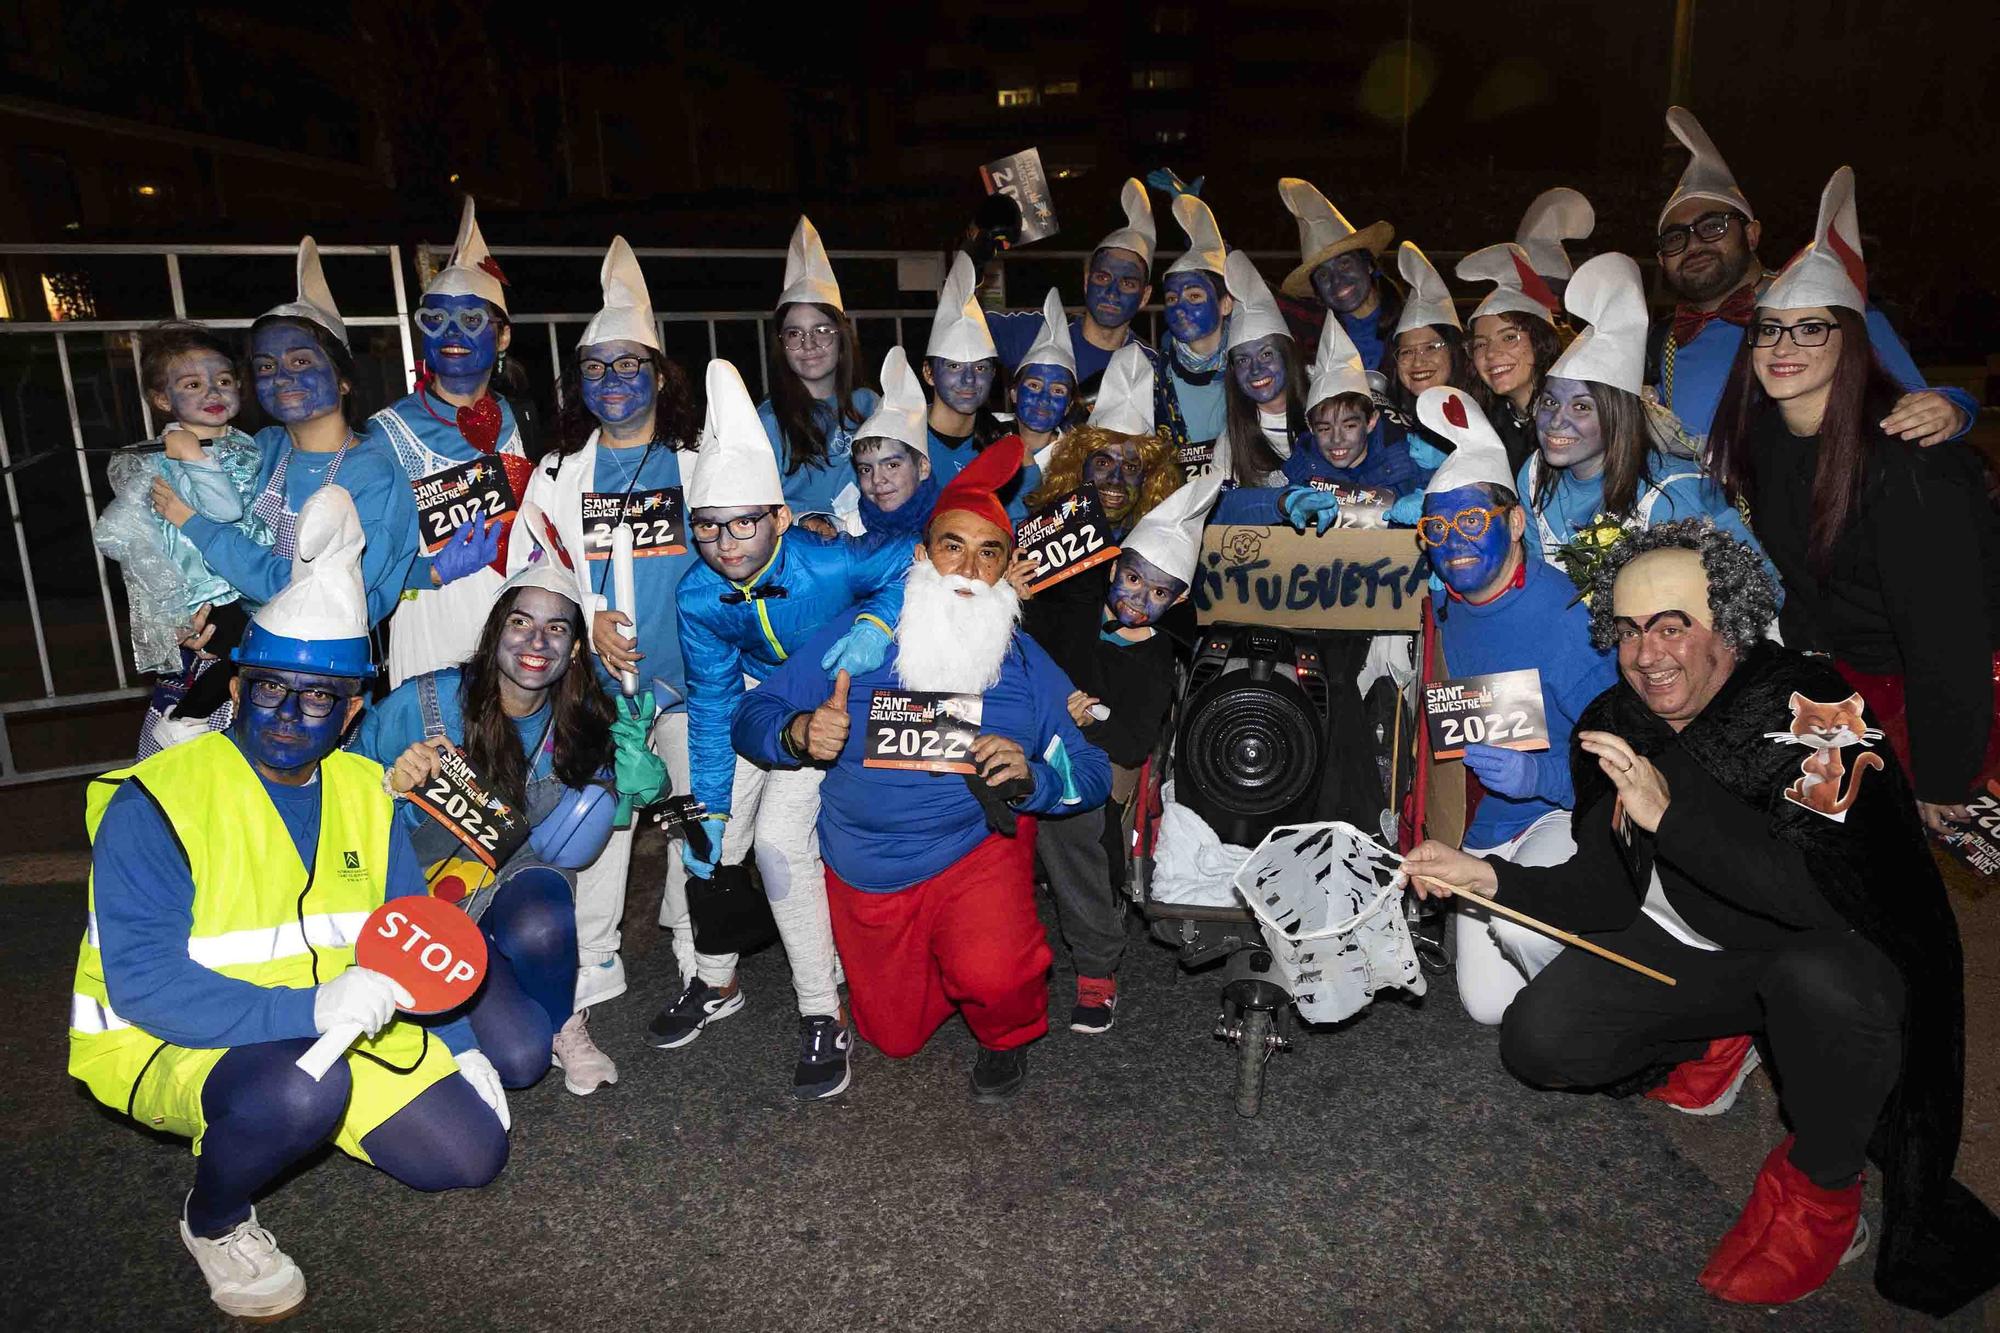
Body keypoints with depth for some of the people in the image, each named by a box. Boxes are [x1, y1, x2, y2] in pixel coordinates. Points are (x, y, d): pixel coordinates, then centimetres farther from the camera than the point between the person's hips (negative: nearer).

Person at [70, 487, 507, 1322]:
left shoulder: (362, 792, -1)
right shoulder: (154, 804, -19)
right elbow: (142, 982, -27)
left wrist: (462, 1045, -1)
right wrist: (308, 1009, -39)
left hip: (334, 1030, 6)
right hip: (161, 1043, -5)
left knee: (471, 1152, -3)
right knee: (299, 1088, -37)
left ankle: (284, 1113, 20)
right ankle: (213, 1223, -3)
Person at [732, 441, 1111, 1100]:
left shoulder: (1027, 667, -6)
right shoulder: (854, 638, -9)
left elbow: (1092, 774, -5)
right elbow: (752, 717, -7)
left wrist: (1027, 778, -26)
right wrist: (800, 734, -29)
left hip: (976, 849, -1)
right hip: (865, 869, 2)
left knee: (993, 977, -31)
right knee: (896, 1039, 15)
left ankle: (1005, 1035, 8)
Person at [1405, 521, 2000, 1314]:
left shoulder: (1810, 710, -26)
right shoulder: (1612, 729, -7)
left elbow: (1833, 892, -40)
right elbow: (1608, 895, -1)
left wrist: (1671, 812, -46)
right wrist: (1486, 877, -15)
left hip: (1841, 952, -5)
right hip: (1681, 943, 5)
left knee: (1826, 978, -40)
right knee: (1539, 1045, -10)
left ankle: (1821, 1187, -9)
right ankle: (1712, 1039, 22)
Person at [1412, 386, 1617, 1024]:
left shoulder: (1565, 612, -22)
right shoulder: (1439, 607, -2)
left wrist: (1540, 773, -38)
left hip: (1567, 811, -6)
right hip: (1481, 831, 6)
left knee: (1519, 918, -34)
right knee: (1487, 1003, 7)